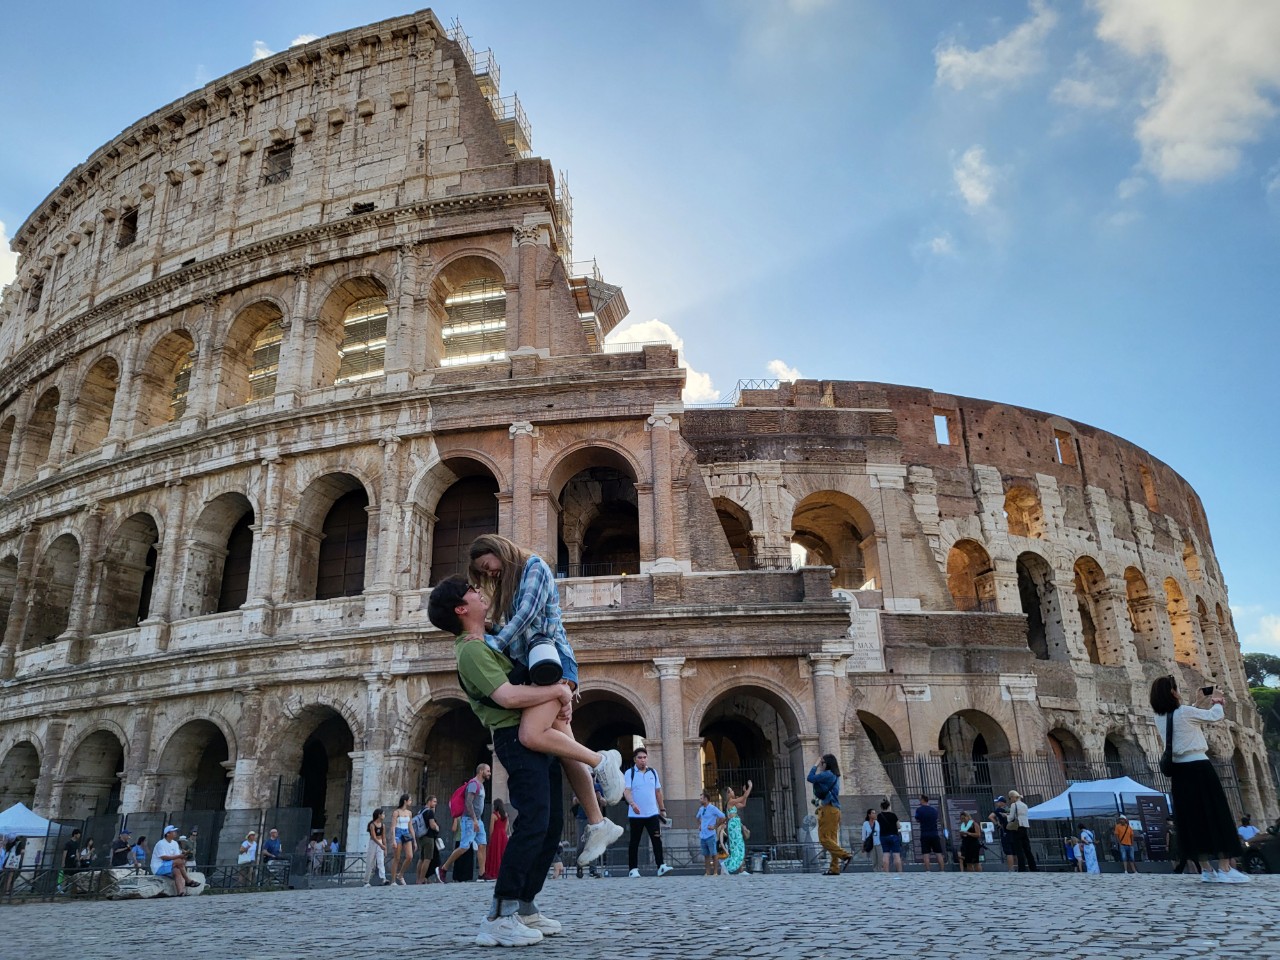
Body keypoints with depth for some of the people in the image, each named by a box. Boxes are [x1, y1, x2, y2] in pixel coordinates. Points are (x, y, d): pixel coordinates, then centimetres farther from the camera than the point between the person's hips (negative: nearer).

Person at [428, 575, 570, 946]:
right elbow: (508, 696, -26)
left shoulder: (489, 640, 18)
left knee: (552, 824, 10)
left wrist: (561, 694, 15)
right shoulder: (471, 650, -13)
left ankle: (525, 906, 18)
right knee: (533, 822, -18)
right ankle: (499, 916, -15)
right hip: (517, 738, -10)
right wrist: (559, 690, -15)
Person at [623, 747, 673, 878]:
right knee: (634, 842, 4)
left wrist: (662, 809, 14)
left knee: (657, 839, -7)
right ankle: (633, 869, 10)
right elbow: (626, 791, -15)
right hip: (636, 815, -3)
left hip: (652, 813, 3)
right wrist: (632, 803, -33)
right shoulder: (629, 773, -3)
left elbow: (658, 791, 16)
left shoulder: (653, 772, 10)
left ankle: (661, 866, -9)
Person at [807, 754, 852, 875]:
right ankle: (835, 868, 4)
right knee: (832, 839, 6)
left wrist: (816, 765, -2)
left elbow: (810, 778, -12)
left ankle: (845, 855, -16)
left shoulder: (828, 774, -9)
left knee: (824, 838, -7)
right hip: (835, 809, 9)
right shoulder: (834, 776, 19)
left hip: (828, 809, -9)